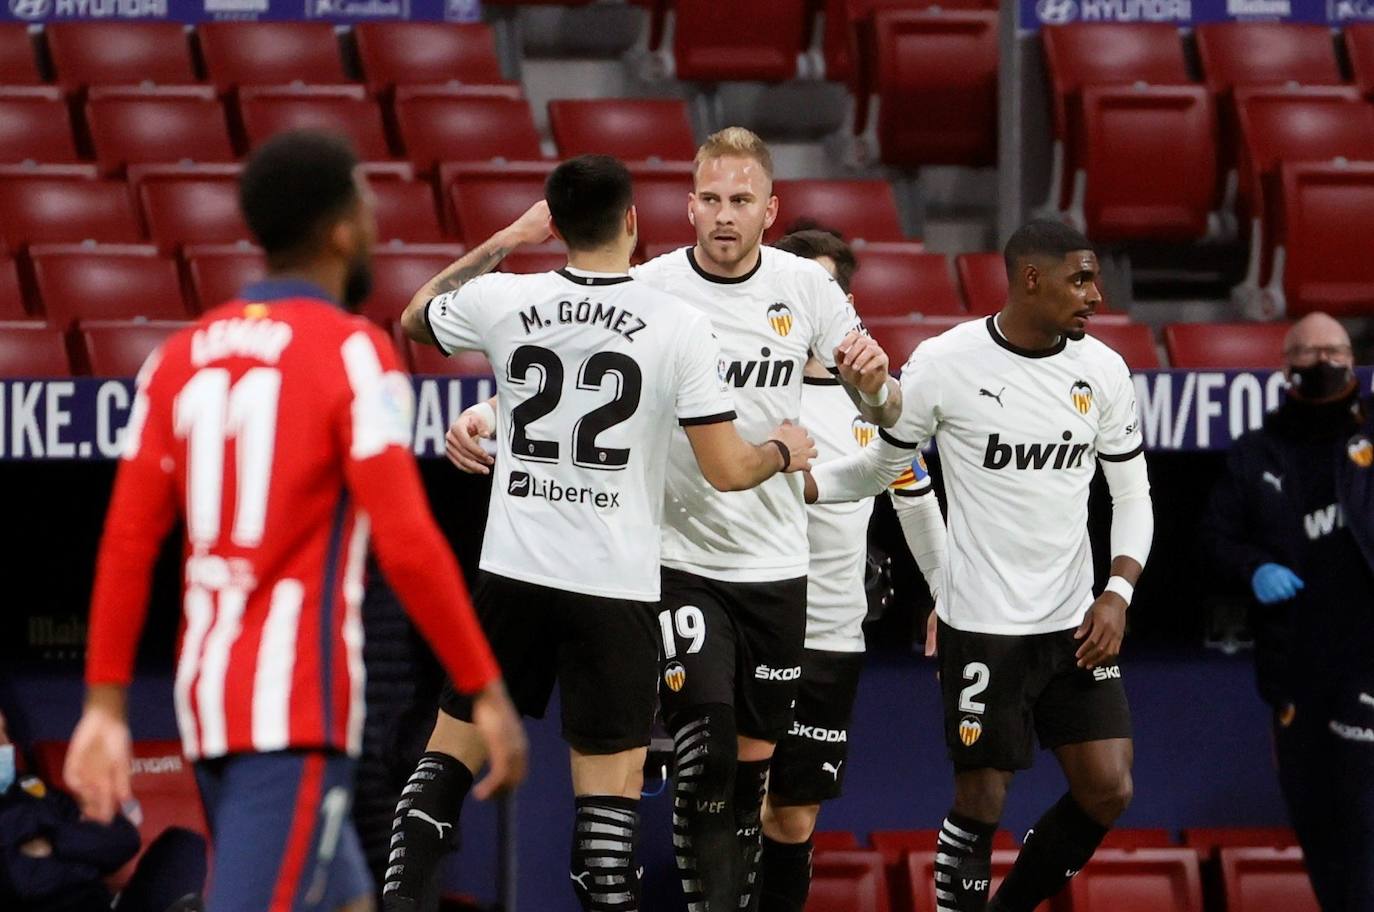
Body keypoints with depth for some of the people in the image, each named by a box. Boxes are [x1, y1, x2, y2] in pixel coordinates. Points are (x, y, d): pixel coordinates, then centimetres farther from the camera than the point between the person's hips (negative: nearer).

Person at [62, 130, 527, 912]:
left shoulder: (183, 355, 11)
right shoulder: (354, 352, -8)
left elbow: (128, 543, 8)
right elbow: (407, 544, -15)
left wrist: (106, 705, 10)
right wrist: (487, 691, -9)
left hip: (208, 698, 8)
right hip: (300, 706, -8)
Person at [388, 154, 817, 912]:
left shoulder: (504, 302, -2)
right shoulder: (678, 324, -9)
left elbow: (414, 318, 21)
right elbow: (726, 471, -6)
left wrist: (503, 242, 28)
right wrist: (783, 450, 15)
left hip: (513, 572, 2)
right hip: (616, 586, -2)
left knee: (450, 751, 15)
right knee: (611, 787, 1)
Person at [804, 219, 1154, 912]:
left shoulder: (1103, 370, 2)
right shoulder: (944, 364, -10)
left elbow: (1132, 495, 9)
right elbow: (881, 465, 4)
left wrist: (1118, 593, -5)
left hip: (1075, 622, 4)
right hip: (982, 626, -4)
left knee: (1107, 792, 0)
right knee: (980, 801, -1)